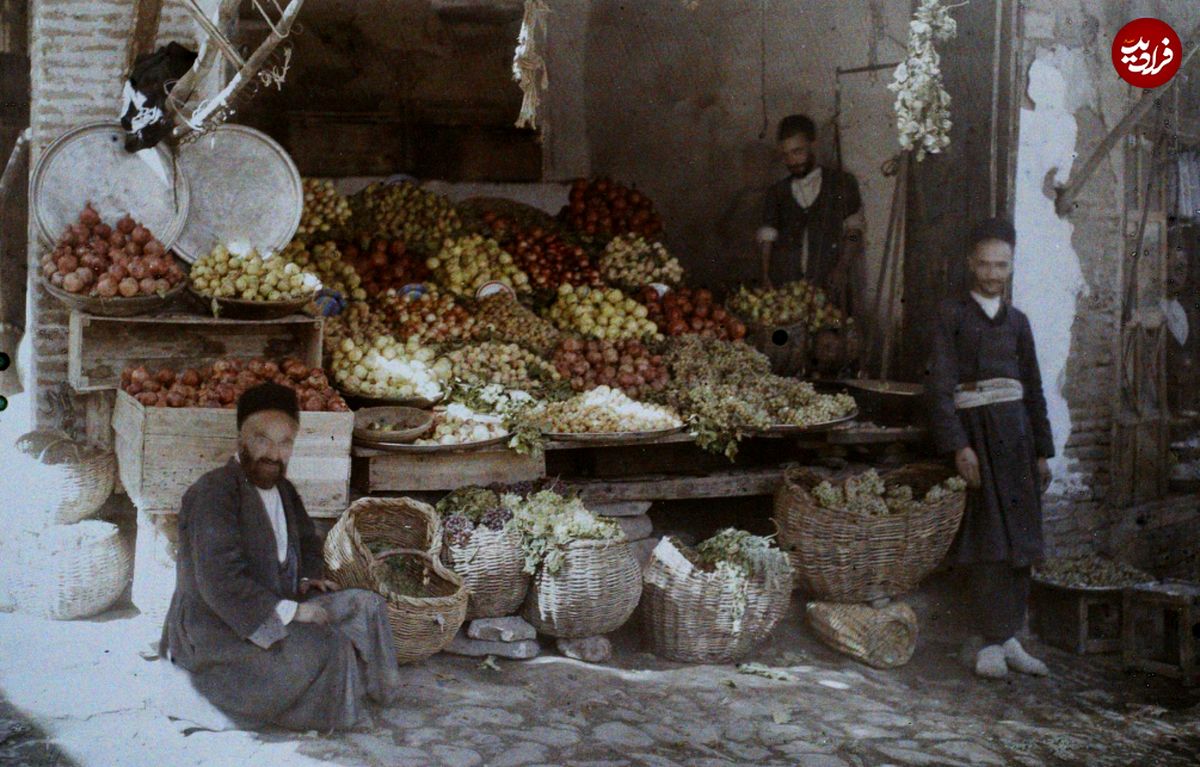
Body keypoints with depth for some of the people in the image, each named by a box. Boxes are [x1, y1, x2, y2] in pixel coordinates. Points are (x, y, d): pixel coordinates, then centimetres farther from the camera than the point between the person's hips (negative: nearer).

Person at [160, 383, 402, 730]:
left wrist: (308, 578, 6)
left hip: (278, 611, 10)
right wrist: (289, 612, -26)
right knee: (325, 650, -27)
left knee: (365, 605, -1)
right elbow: (220, 582, -28)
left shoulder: (283, 490, 10)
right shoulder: (213, 492, -20)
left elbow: (307, 542, 29)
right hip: (216, 629, -10)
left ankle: (367, 695, 6)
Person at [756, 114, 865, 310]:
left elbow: (853, 231, 5)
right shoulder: (777, 192, 15)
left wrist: (842, 269, -9)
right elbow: (767, 237, 8)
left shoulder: (842, 183, 9)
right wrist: (766, 279, -5)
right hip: (785, 289, 2)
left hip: (829, 288, -1)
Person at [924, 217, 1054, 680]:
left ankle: (1010, 638, 11)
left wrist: (1042, 451, 14)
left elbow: (1033, 388, 20)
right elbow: (939, 386, -6)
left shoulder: (1017, 321, 18)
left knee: (1018, 538, 4)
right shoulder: (951, 316, 2)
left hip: (1016, 430, 5)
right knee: (989, 538, -10)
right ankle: (993, 643, -6)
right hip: (974, 428, -5)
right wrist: (959, 446, -15)